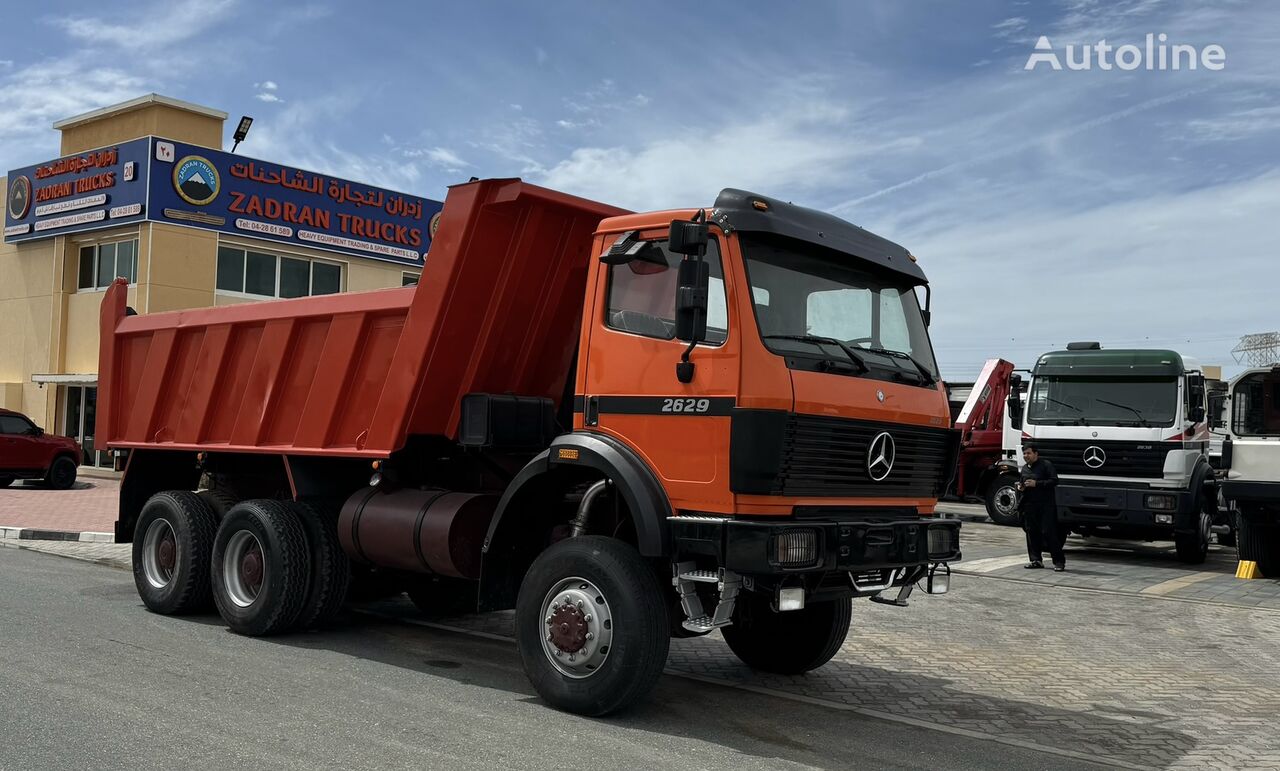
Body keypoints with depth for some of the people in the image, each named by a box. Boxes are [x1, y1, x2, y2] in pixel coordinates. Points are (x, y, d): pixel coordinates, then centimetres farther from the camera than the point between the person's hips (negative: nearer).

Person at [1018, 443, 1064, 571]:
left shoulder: (1045, 464, -4)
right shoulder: (1024, 469, 18)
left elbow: (1054, 481, -12)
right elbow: (1021, 482, 31)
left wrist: (1037, 484, -18)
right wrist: (1020, 487, 8)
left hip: (1046, 504, -7)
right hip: (1029, 506, 7)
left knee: (1048, 532, -10)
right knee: (1032, 533, 6)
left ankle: (1059, 561, -4)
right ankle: (1036, 560, 14)